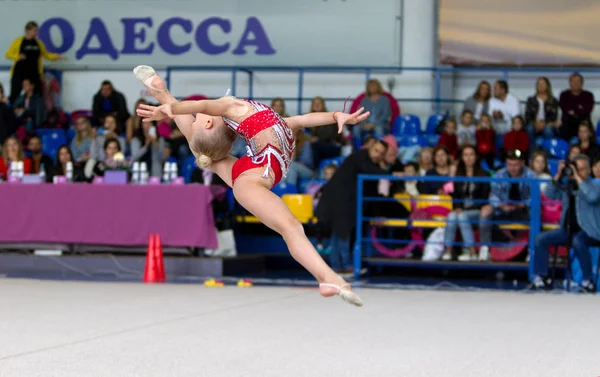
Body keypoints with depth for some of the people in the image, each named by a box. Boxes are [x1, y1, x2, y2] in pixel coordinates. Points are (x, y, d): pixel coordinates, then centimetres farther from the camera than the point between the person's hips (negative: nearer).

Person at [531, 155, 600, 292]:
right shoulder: (566, 185, 11)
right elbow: (550, 195, 2)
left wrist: (578, 178, -22)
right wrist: (558, 175, -7)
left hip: (587, 230, -5)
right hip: (567, 229, 5)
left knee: (578, 241, -38)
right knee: (540, 239, -12)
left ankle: (587, 280, -24)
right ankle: (540, 277, -5)